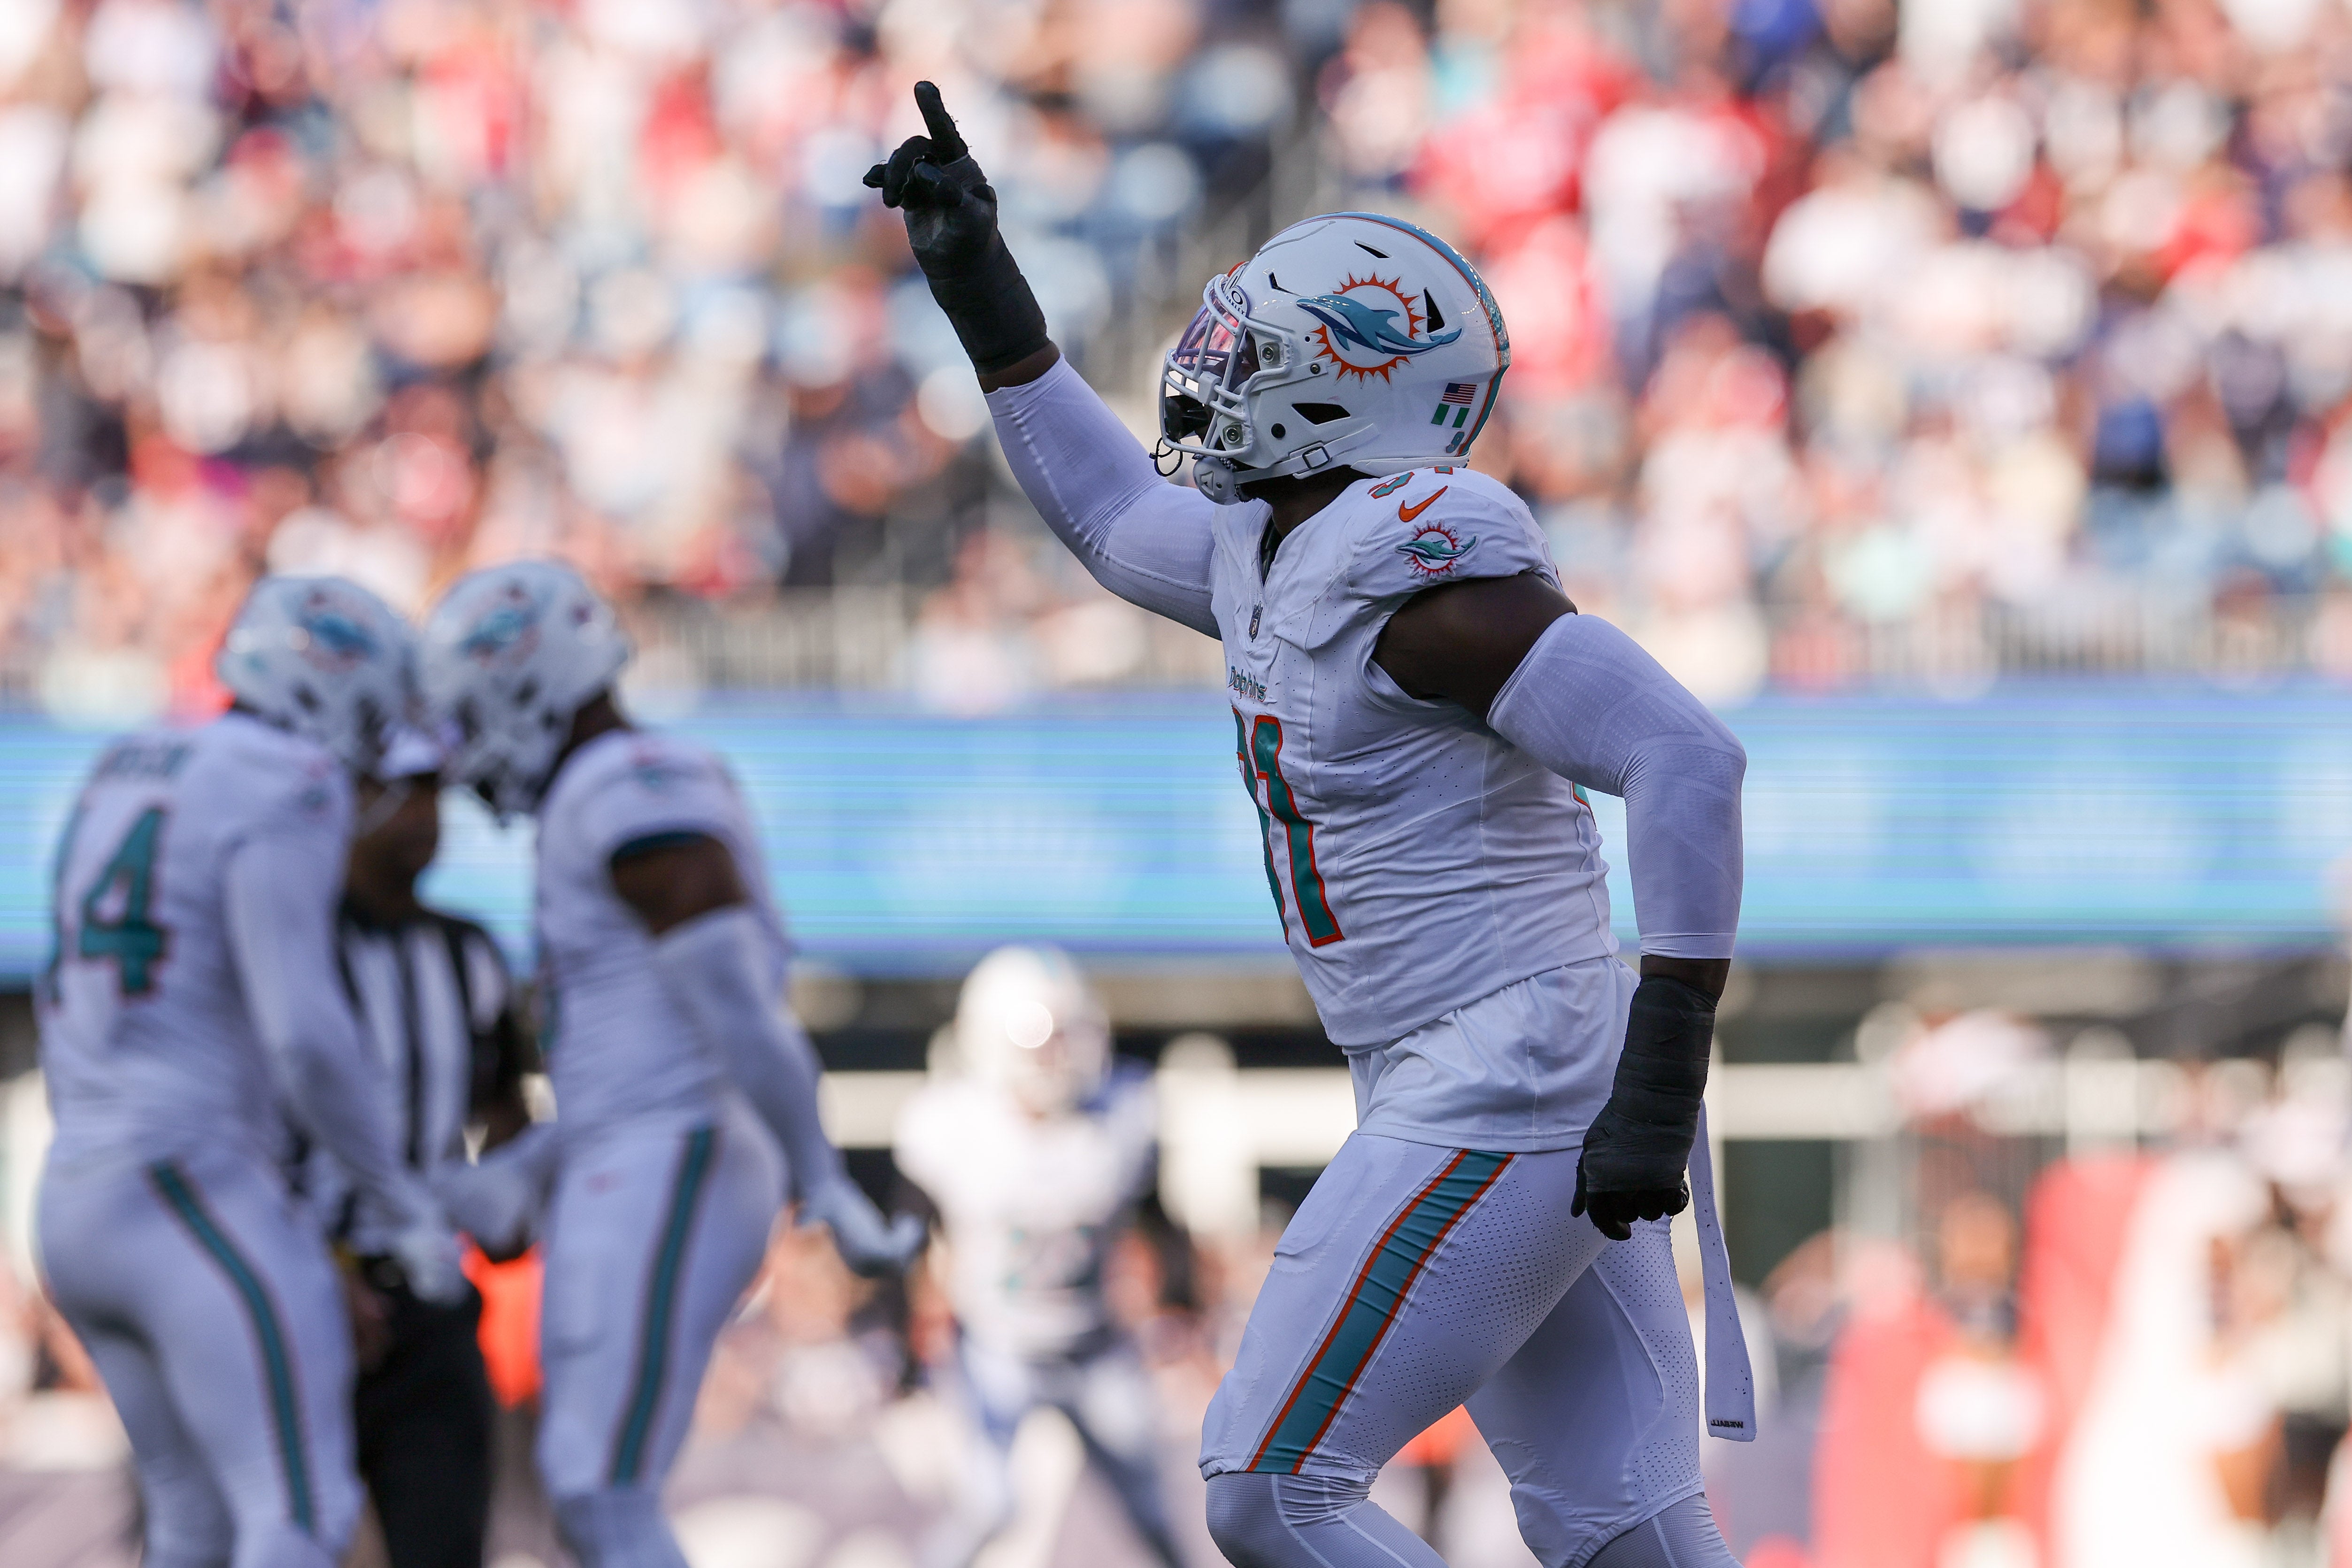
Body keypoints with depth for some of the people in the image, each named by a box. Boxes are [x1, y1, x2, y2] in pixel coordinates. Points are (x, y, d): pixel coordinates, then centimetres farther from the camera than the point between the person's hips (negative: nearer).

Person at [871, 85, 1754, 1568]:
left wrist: (1661, 1081, -27)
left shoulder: (1420, 573, -18)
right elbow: (1112, 516, 34)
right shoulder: (1271, 554, 11)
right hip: (1512, 1111, 9)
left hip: (1497, 1112, -9)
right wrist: (983, 291, 31)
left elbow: (1688, 762, -25)